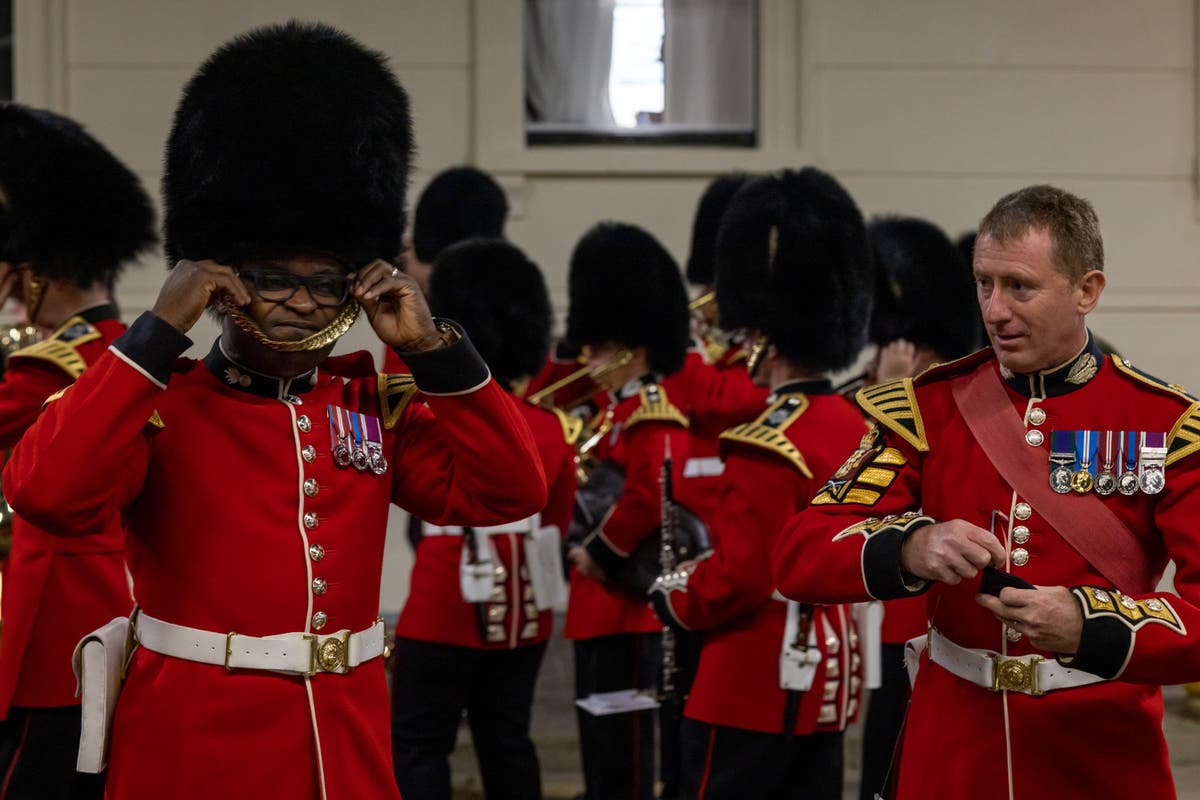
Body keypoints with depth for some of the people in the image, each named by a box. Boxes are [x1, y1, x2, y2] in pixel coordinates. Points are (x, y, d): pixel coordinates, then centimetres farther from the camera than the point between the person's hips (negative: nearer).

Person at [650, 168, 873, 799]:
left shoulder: (766, 447, -19)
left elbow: (740, 578, -21)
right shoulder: (854, 426, 9)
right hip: (826, 681, 9)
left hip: (754, 689, -9)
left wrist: (671, 599, -4)